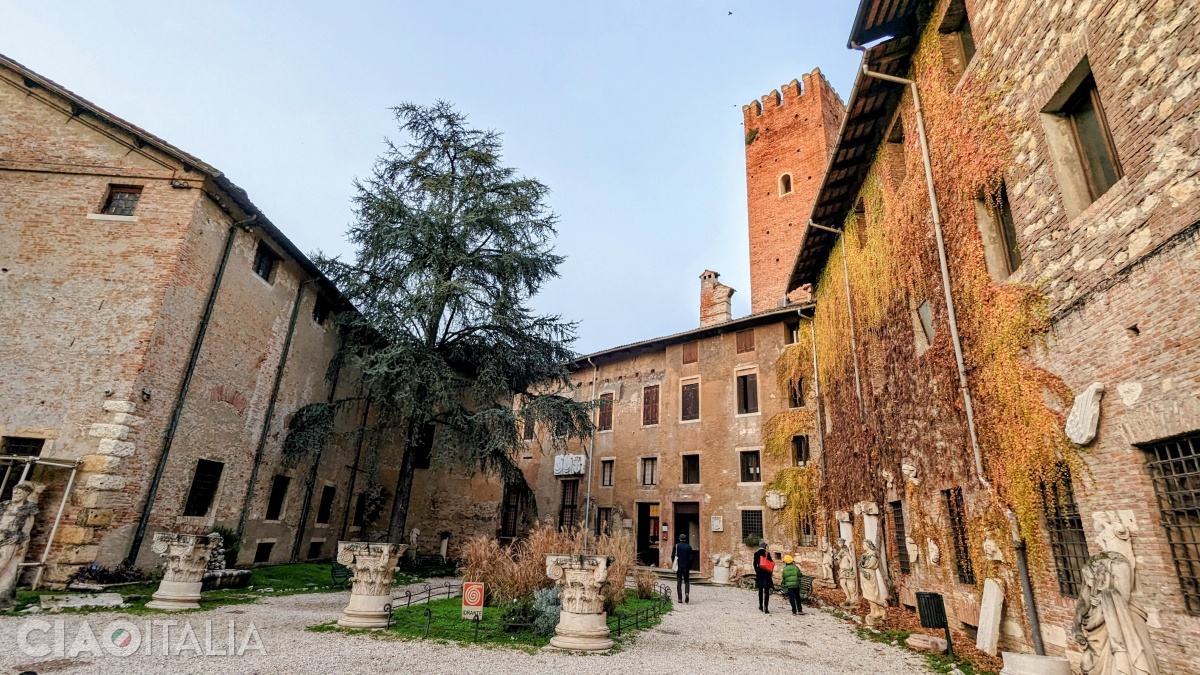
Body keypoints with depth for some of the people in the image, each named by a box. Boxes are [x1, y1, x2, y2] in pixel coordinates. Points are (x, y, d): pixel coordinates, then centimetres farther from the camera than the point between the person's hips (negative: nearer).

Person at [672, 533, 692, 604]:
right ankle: (687, 593, -15)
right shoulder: (688, 547, -3)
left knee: (679, 583, 8)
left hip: (678, 567, 0)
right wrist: (690, 566, 8)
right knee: (686, 582, 11)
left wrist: (674, 563, 12)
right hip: (686, 567, 0)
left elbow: (672, 556, -2)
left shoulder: (676, 546, -3)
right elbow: (690, 558, -4)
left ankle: (680, 598, 6)